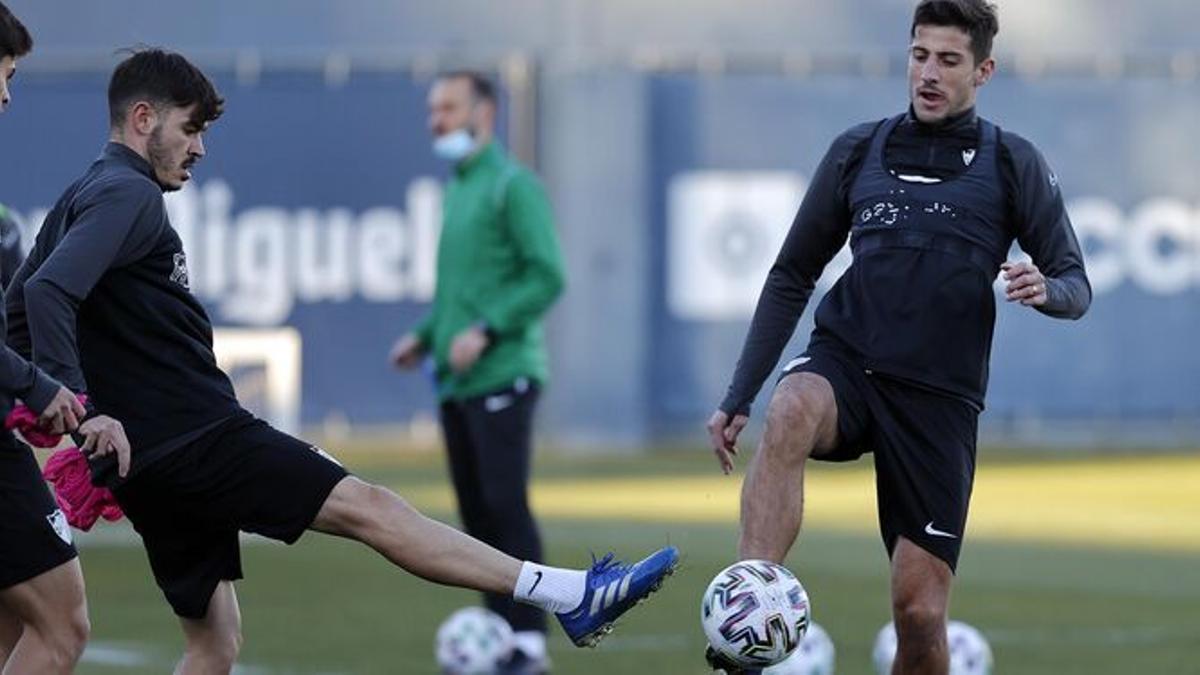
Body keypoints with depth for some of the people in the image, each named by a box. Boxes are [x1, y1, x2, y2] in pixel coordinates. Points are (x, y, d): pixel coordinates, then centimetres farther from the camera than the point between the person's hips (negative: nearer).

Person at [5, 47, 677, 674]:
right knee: (370, 508, -10)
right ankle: (575, 597, -11)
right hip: (196, 437, -10)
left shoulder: (83, 198, 19)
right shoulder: (129, 195, -10)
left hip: (150, 463, 10)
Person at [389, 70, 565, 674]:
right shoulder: (455, 189, 18)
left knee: (505, 506, -10)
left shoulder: (513, 186, -8)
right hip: (455, 380, 8)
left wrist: (485, 331, -20)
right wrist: (425, 336, 14)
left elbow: (547, 277, -14)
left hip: (500, 376, -8)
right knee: (476, 511, 7)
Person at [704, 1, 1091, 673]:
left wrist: (1046, 289, -20)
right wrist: (738, 398, 10)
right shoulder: (857, 152, 10)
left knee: (920, 611, -6)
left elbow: (1076, 288, 6)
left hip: (939, 397, -1)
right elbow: (792, 277, 16)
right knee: (790, 414, -37)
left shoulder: (1014, 164, 5)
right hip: (845, 364, 1)